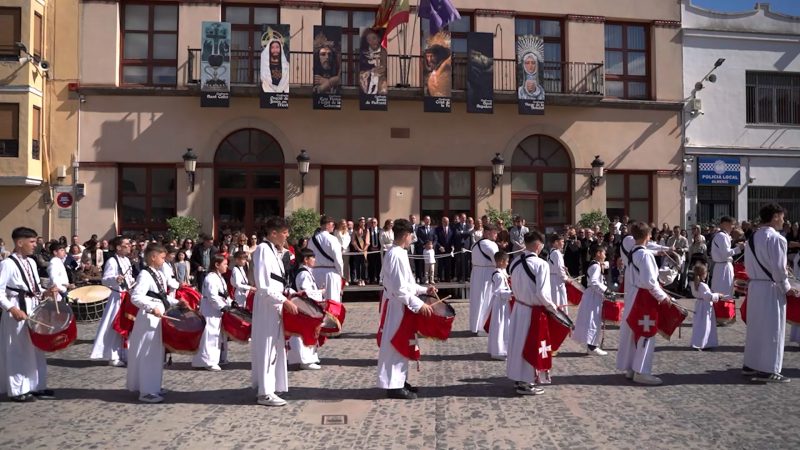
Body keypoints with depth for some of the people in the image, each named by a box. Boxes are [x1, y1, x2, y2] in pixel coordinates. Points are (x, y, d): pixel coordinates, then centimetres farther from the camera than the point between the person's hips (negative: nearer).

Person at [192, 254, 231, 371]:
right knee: (211, 335, -9)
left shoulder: (220, 278, 15)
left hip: (218, 311, 11)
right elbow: (213, 297, -26)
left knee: (220, 335, 18)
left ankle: (219, 358, 29)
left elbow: (224, 294, 18)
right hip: (211, 312, -11)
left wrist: (230, 304, 5)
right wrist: (223, 307, -23)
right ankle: (208, 361, -3)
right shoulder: (211, 278, -19)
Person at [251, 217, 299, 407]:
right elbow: (263, 285, -22)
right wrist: (285, 301, -22)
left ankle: (267, 386, 25)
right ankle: (265, 392, 5)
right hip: (267, 306, -9)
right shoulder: (263, 249, -15)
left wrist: (289, 292, 7)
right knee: (267, 346, -3)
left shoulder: (273, 250, 13)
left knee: (274, 345, 14)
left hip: (275, 305, 9)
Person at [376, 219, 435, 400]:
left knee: (401, 345, 16)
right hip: (396, 307, -10)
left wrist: (424, 290, 15)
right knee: (395, 345, -2)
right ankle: (393, 386, 6)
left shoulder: (398, 253, 10)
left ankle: (399, 381, 25)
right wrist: (419, 304, -22)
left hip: (400, 306, 10)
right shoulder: (396, 256, -21)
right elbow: (400, 289, -25)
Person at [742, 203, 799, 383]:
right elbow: (778, 267, -16)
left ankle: (750, 365, 21)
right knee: (771, 329, 0)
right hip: (771, 288, -8)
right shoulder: (776, 238, -16)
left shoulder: (752, 238, 10)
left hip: (754, 286, 8)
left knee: (755, 327, 14)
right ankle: (767, 370, 4)